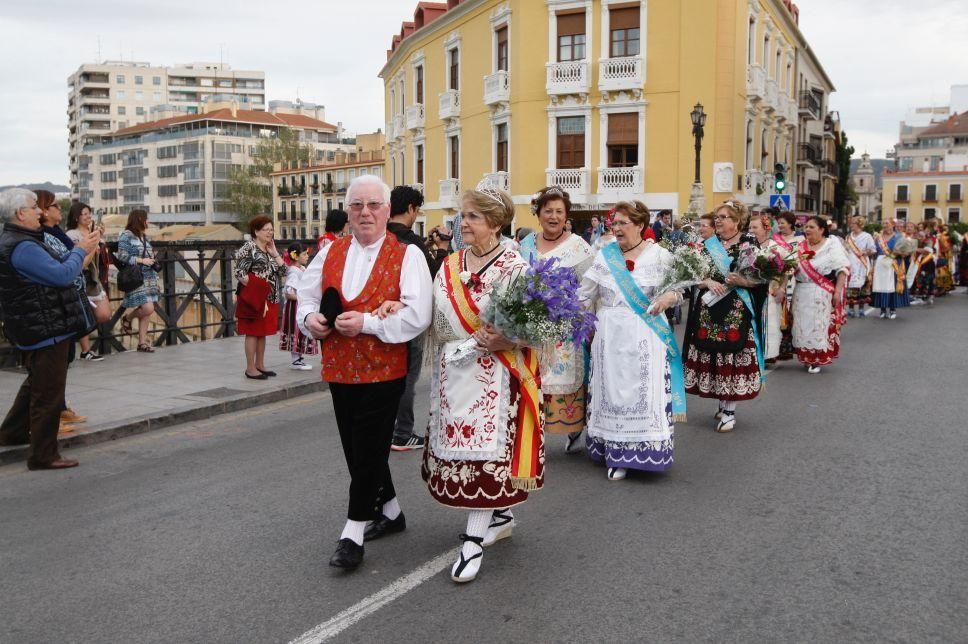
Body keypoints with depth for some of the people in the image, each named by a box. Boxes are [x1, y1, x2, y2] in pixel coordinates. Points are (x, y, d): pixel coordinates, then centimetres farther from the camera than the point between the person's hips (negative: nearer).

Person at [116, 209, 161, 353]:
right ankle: (127, 318, 14)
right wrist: (142, 260, -15)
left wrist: (152, 260, 8)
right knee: (148, 309, -16)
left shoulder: (144, 237, 15)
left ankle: (142, 342, 12)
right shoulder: (126, 235, -7)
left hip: (149, 278, 8)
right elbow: (122, 256, -15)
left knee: (145, 311, 6)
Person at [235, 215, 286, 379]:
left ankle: (260, 365, 20)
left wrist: (274, 252, 1)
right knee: (253, 332, -3)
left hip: (269, 298, 7)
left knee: (262, 332, 12)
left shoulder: (269, 249, 14)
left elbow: (283, 269, 8)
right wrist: (255, 289, -18)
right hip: (254, 298, -7)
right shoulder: (249, 247, -8)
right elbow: (240, 273, -14)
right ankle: (250, 369, 2)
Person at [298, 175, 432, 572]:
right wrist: (309, 318, -5)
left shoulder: (407, 256, -6)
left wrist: (368, 322, -21)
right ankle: (390, 512, 34)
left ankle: (353, 533, 8)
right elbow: (306, 295, 17)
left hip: (383, 370, -6)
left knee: (368, 451, -3)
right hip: (339, 369, 6)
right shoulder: (330, 252, 10)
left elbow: (417, 316, -14)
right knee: (357, 449, 15)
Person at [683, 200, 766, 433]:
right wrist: (708, 282, -10)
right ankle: (723, 404, 22)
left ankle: (730, 411, 5)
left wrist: (744, 281, -18)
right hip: (710, 310, 3)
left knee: (734, 355, -4)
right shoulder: (708, 245, 10)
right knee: (714, 357, 4)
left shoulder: (750, 244, 1)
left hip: (738, 311, -3)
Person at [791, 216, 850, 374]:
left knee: (820, 325, -2)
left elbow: (842, 269, -9)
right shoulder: (801, 247, 12)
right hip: (802, 293, 5)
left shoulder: (832, 244, -3)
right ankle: (806, 358, 16)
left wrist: (838, 291, -16)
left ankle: (819, 359, 7)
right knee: (803, 325, 5)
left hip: (822, 294, -5)